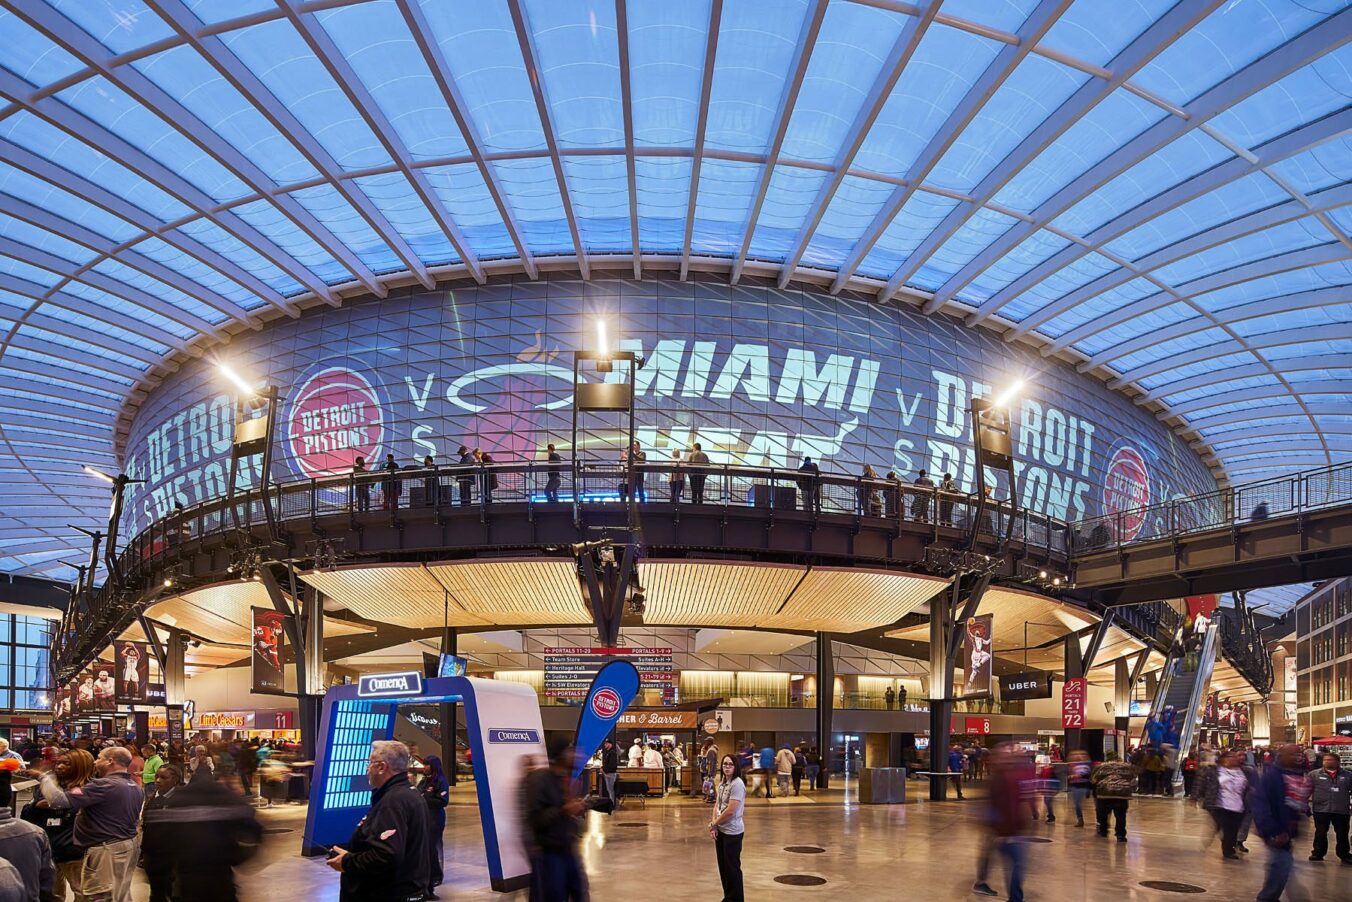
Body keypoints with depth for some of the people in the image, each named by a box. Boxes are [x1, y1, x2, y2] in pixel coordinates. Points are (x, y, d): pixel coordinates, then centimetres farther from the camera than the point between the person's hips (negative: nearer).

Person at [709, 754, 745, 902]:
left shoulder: (737, 784, -18)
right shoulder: (722, 783, 8)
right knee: (723, 866, 16)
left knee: (732, 867, 2)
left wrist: (714, 823, -10)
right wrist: (714, 825, -5)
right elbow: (717, 804, 9)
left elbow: (730, 811, -22)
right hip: (720, 830, 8)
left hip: (732, 832, -8)